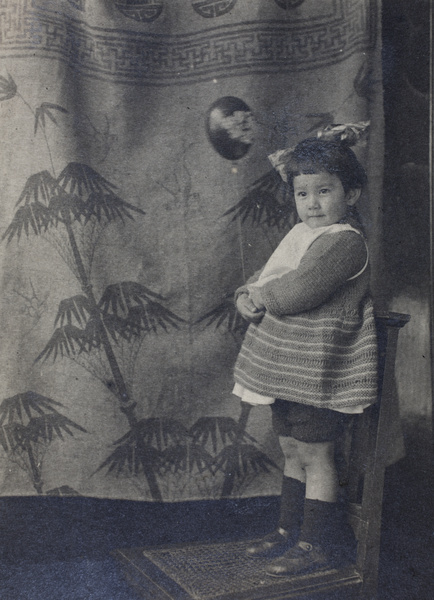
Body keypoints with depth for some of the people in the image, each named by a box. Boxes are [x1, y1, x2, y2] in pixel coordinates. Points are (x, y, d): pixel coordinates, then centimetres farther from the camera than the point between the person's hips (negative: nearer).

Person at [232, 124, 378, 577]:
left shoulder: (345, 240, -18)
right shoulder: (301, 234, 12)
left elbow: (296, 292, -27)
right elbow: (264, 277, 15)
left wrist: (260, 294, -9)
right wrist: (246, 297, -7)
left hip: (318, 373, -9)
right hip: (289, 369, 9)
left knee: (315, 455, 3)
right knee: (292, 450, 19)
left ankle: (317, 544, 18)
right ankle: (290, 529, 34)